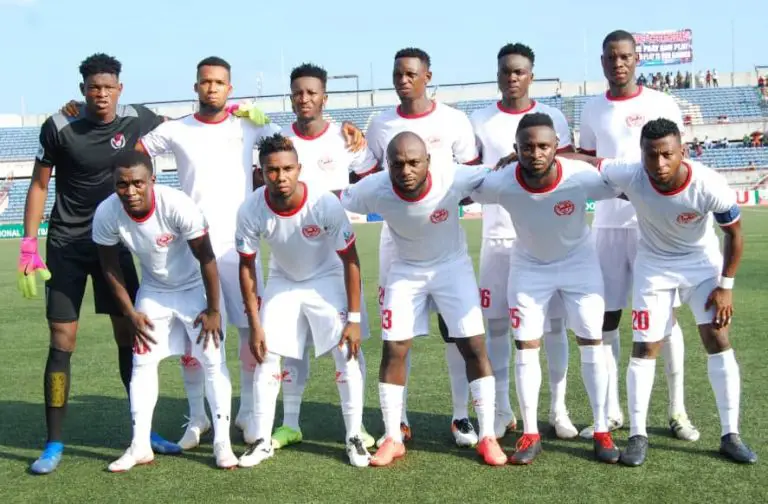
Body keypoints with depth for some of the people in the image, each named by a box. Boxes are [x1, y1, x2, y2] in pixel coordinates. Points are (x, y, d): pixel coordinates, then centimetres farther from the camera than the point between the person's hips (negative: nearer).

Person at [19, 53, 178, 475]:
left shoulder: (135, 119, -5)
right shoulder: (59, 127, -12)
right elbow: (39, 185, -3)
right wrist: (28, 244, -9)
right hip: (66, 245, -2)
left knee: (130, 335, 5)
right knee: (62, 341, -4)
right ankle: (54, 444, 5)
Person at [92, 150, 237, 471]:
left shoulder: (177, 205, -34)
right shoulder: (106, 214, -23)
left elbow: (206, 258, -23)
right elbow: (110, 265, -6)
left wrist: (213, 310, -17)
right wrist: (130, 312, -5)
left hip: (195, 287, -3)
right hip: (153, 291, 3)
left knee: (213, 361, -7)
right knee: (142, 362, 0)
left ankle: (222, 442, 3)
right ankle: (140, 446, 8)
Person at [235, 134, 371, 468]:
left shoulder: (326, 204, -31)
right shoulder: (251, 211, -26)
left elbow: (350, 260, -19)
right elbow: (247, 267, -11)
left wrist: (354, 318, -18)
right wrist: (254, 325, -10)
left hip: (327, 280, -2)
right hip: (282, 282, 2)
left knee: (347, 356, -11)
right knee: (266, 358, -2)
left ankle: (354, 438, 3)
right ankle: (262, 440, 11)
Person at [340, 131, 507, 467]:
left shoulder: (453, 179, -32)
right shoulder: (375, 189, -28)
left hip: (452, 266, -1)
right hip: (406, 270, 1)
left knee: (474, 348, -5)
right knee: (393, 351, -1)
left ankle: (487, 437, 7)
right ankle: (393, 439, 13)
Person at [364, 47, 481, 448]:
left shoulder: (453, 121, 0)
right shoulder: (380, 125, 7)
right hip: (396, 236, 2)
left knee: (454, 325, 1)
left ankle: (461, 415, 11)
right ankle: (399, 420, 13)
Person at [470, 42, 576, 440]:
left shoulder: (551, 117, 4)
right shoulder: (479, 120, 6)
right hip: (498, 236, 1)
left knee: (553, 321, 2)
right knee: (496, 322, 1)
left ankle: (558, 409, 12)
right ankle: (502, 411, 12)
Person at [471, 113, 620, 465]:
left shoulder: (581, 177, -32)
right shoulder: (501, 184, -30)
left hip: (579, 262, 0)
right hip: (529, 267, 1)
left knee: (591, 343, 1)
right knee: (526, 347, 0)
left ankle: (601, 431, 13)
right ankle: (530, 434, 12)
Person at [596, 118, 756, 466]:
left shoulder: (710, 185, -31)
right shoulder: (630, 176, -31)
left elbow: (734, 234, -14)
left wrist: (726, 286, -13)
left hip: (703, 262, 0)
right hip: (654, 265, 0)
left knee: (718, 341, -5)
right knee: (645, 347, -2)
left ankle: (730, 435, 5)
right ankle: (638, 435, 9)